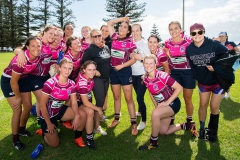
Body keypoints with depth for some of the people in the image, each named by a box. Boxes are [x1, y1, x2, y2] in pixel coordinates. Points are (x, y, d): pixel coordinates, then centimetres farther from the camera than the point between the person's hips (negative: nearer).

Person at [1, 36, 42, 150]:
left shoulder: (38, 56, -19)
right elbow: (13, 82, -25)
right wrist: (18, 97, -12)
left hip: (23, 79, 6)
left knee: (28, 106, 8)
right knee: (17, 110, -7)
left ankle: (22, 129, 34)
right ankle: (15, 139, 12)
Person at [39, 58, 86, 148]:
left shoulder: (72, 84, -11)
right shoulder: (50, 83, -27)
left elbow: (74, 102, -8)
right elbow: (42, 105, -22)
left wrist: (77, 116, -27)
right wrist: (49, 124, -17)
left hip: (60, 110, 5)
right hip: (47, 114, -5)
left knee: (82, 115, -16)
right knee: (54, 144, -2)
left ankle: (78, 138, 6)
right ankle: (45, 131, 28)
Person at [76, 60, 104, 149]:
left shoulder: (90, 77, -15)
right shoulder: (82, 82, -33)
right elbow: (85, 102, -28)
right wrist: (98, 109, -20)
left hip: (87, 100, 9)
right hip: (78, 102, -9)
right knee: (90, 112, -30)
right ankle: (89, 139, -20)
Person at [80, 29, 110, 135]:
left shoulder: (106, 48, 8)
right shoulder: (90, 49, -10)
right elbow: (83, 63, -15)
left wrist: (108, 72, 10)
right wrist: (93, 71, -18)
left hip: (106, 78, 6)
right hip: (97, 78, -6)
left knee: (102, 100, 14)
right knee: (100, 101, -8)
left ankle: (99, 115, 32)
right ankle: (97, 127, 1)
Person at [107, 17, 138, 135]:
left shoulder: (130, 42, -5)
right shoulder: (114, 37, 5)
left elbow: (134, 59, -6)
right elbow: (109, 23, 12)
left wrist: (121, 66, -14)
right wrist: (122, 18, 8)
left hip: (125, 71, -4)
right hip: (113, 70, 4)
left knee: (128, 98, 0)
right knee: (116, 96, 14)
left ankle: (133, 123, 7)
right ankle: (116, 118, 30)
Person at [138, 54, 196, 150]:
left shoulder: (162, 76, -26)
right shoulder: (145, 79, -7)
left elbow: (179, 88, -24)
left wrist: (167, 102, -23)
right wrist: (157, 106, 3)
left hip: (173, 103, -7)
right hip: (162, 105, 8)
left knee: (155, 114, -33)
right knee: (164, 131, 14)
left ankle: (153, 143, -12)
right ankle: (187, 126, 34)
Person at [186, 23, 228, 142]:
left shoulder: (214, 45, -22)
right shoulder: (189, 49, -10)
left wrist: (216, 67, -24)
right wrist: (197, 77, 1)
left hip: (218, 81, -2)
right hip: (203, 82, 3)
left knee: (214, 106, 3)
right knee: (203, 105, 10)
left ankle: (212, 131, 24)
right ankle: (202, 129, 29)